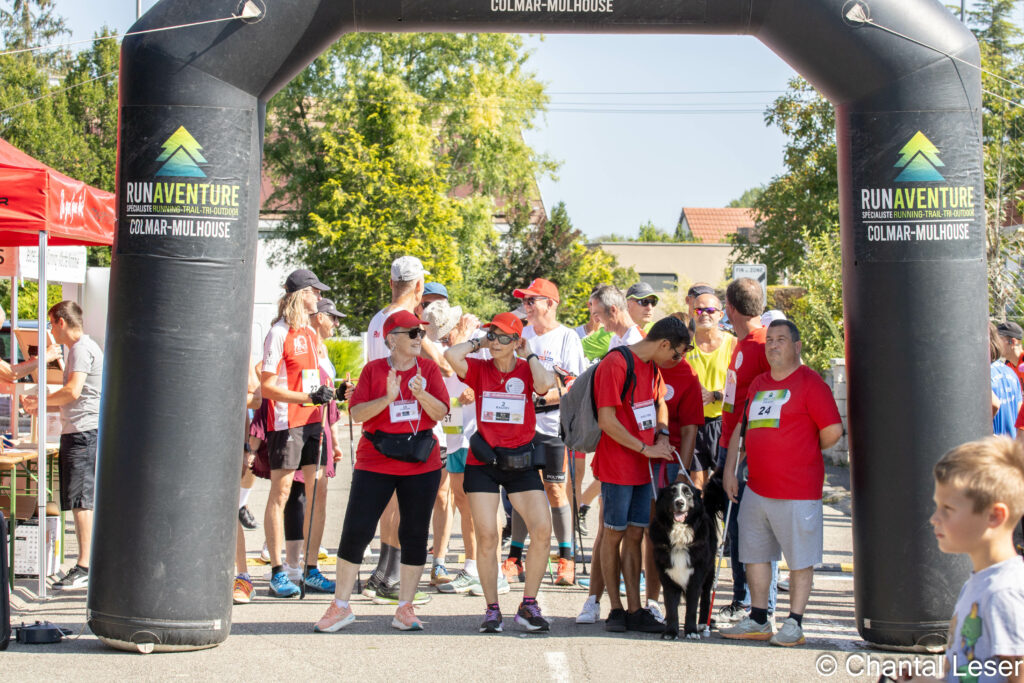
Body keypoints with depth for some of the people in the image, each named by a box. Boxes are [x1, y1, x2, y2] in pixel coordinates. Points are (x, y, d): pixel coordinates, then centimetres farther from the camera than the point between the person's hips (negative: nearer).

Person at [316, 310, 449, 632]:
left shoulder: (429, 369, 5)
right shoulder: (373, 369, 2)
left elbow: (440, 413, -4)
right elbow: (357, 413, -7)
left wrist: (421, 394, -22)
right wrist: (387, 398, -22)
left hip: (421, 463, 1)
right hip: (376, 461, -1)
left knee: (415, 534, 3)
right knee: (356, 530, -4)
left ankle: (405, 610, 14)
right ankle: (341, 607, 8)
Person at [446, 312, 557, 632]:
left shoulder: (526, 370, 2)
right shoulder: (479, 369, 2)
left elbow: (545, 384, -22)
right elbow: (451, 355, -19)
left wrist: (529, 355, -7)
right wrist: (477, 343, -2)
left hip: (521, 462, 1)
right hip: (482, 462, 0)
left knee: (542, 530, -9)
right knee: (486, 537, -3)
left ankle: (528, 606, 5)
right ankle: (492, 609, 10)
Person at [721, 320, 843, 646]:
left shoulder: (810, 383, -6)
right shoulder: (758, 384, 16)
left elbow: (833, 431, -12)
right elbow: (740, 428, 21)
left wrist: (805, 454, 3)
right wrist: (729, 471, 13)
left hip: (796, 491, -7)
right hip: (756, 487, 7)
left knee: (800, 558, 2)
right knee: (754, 554, 12)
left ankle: (794, 625, 9)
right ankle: (758, 621, 22)